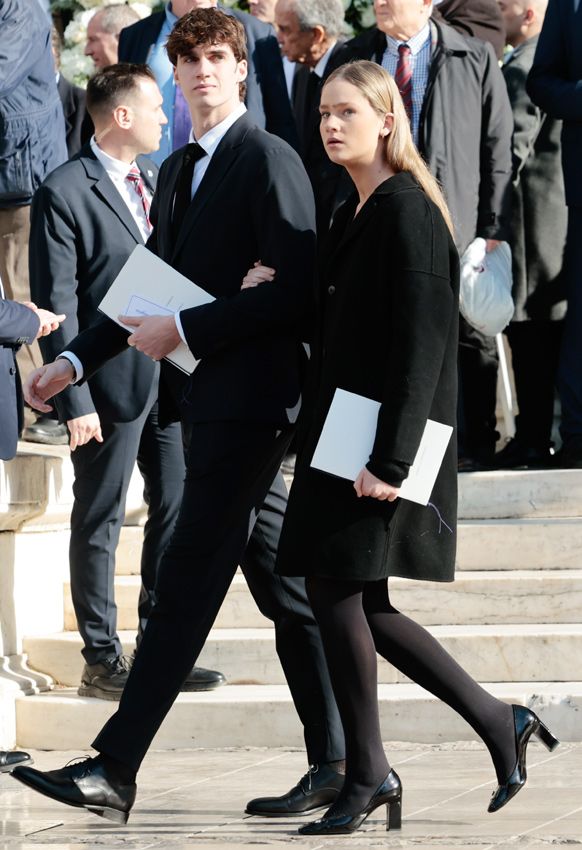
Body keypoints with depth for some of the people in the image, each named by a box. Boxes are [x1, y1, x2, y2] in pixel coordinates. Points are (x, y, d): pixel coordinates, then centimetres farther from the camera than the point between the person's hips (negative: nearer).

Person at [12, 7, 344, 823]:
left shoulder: (269, 160, -10)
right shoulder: (177, 171, 17)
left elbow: (297, 289, -18)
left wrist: (187, 330, -19)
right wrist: (76, 359, 16)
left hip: (246, 402, -9)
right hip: (206, 403, 9)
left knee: (187, 585, -10)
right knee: (279, 583, 11)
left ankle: (114, 770, -12)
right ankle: (337, 764, 15)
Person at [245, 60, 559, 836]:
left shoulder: (407, 211, -13)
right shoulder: (355, 216, 16)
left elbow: (419, 342, -19)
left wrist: (389, 458, -23)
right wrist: (283, 289, 6)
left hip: (379, 437, -9)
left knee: (337, 591, -7)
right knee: (355, 602, 9)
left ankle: (366, 777, 3)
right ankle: (498, 722, 18)